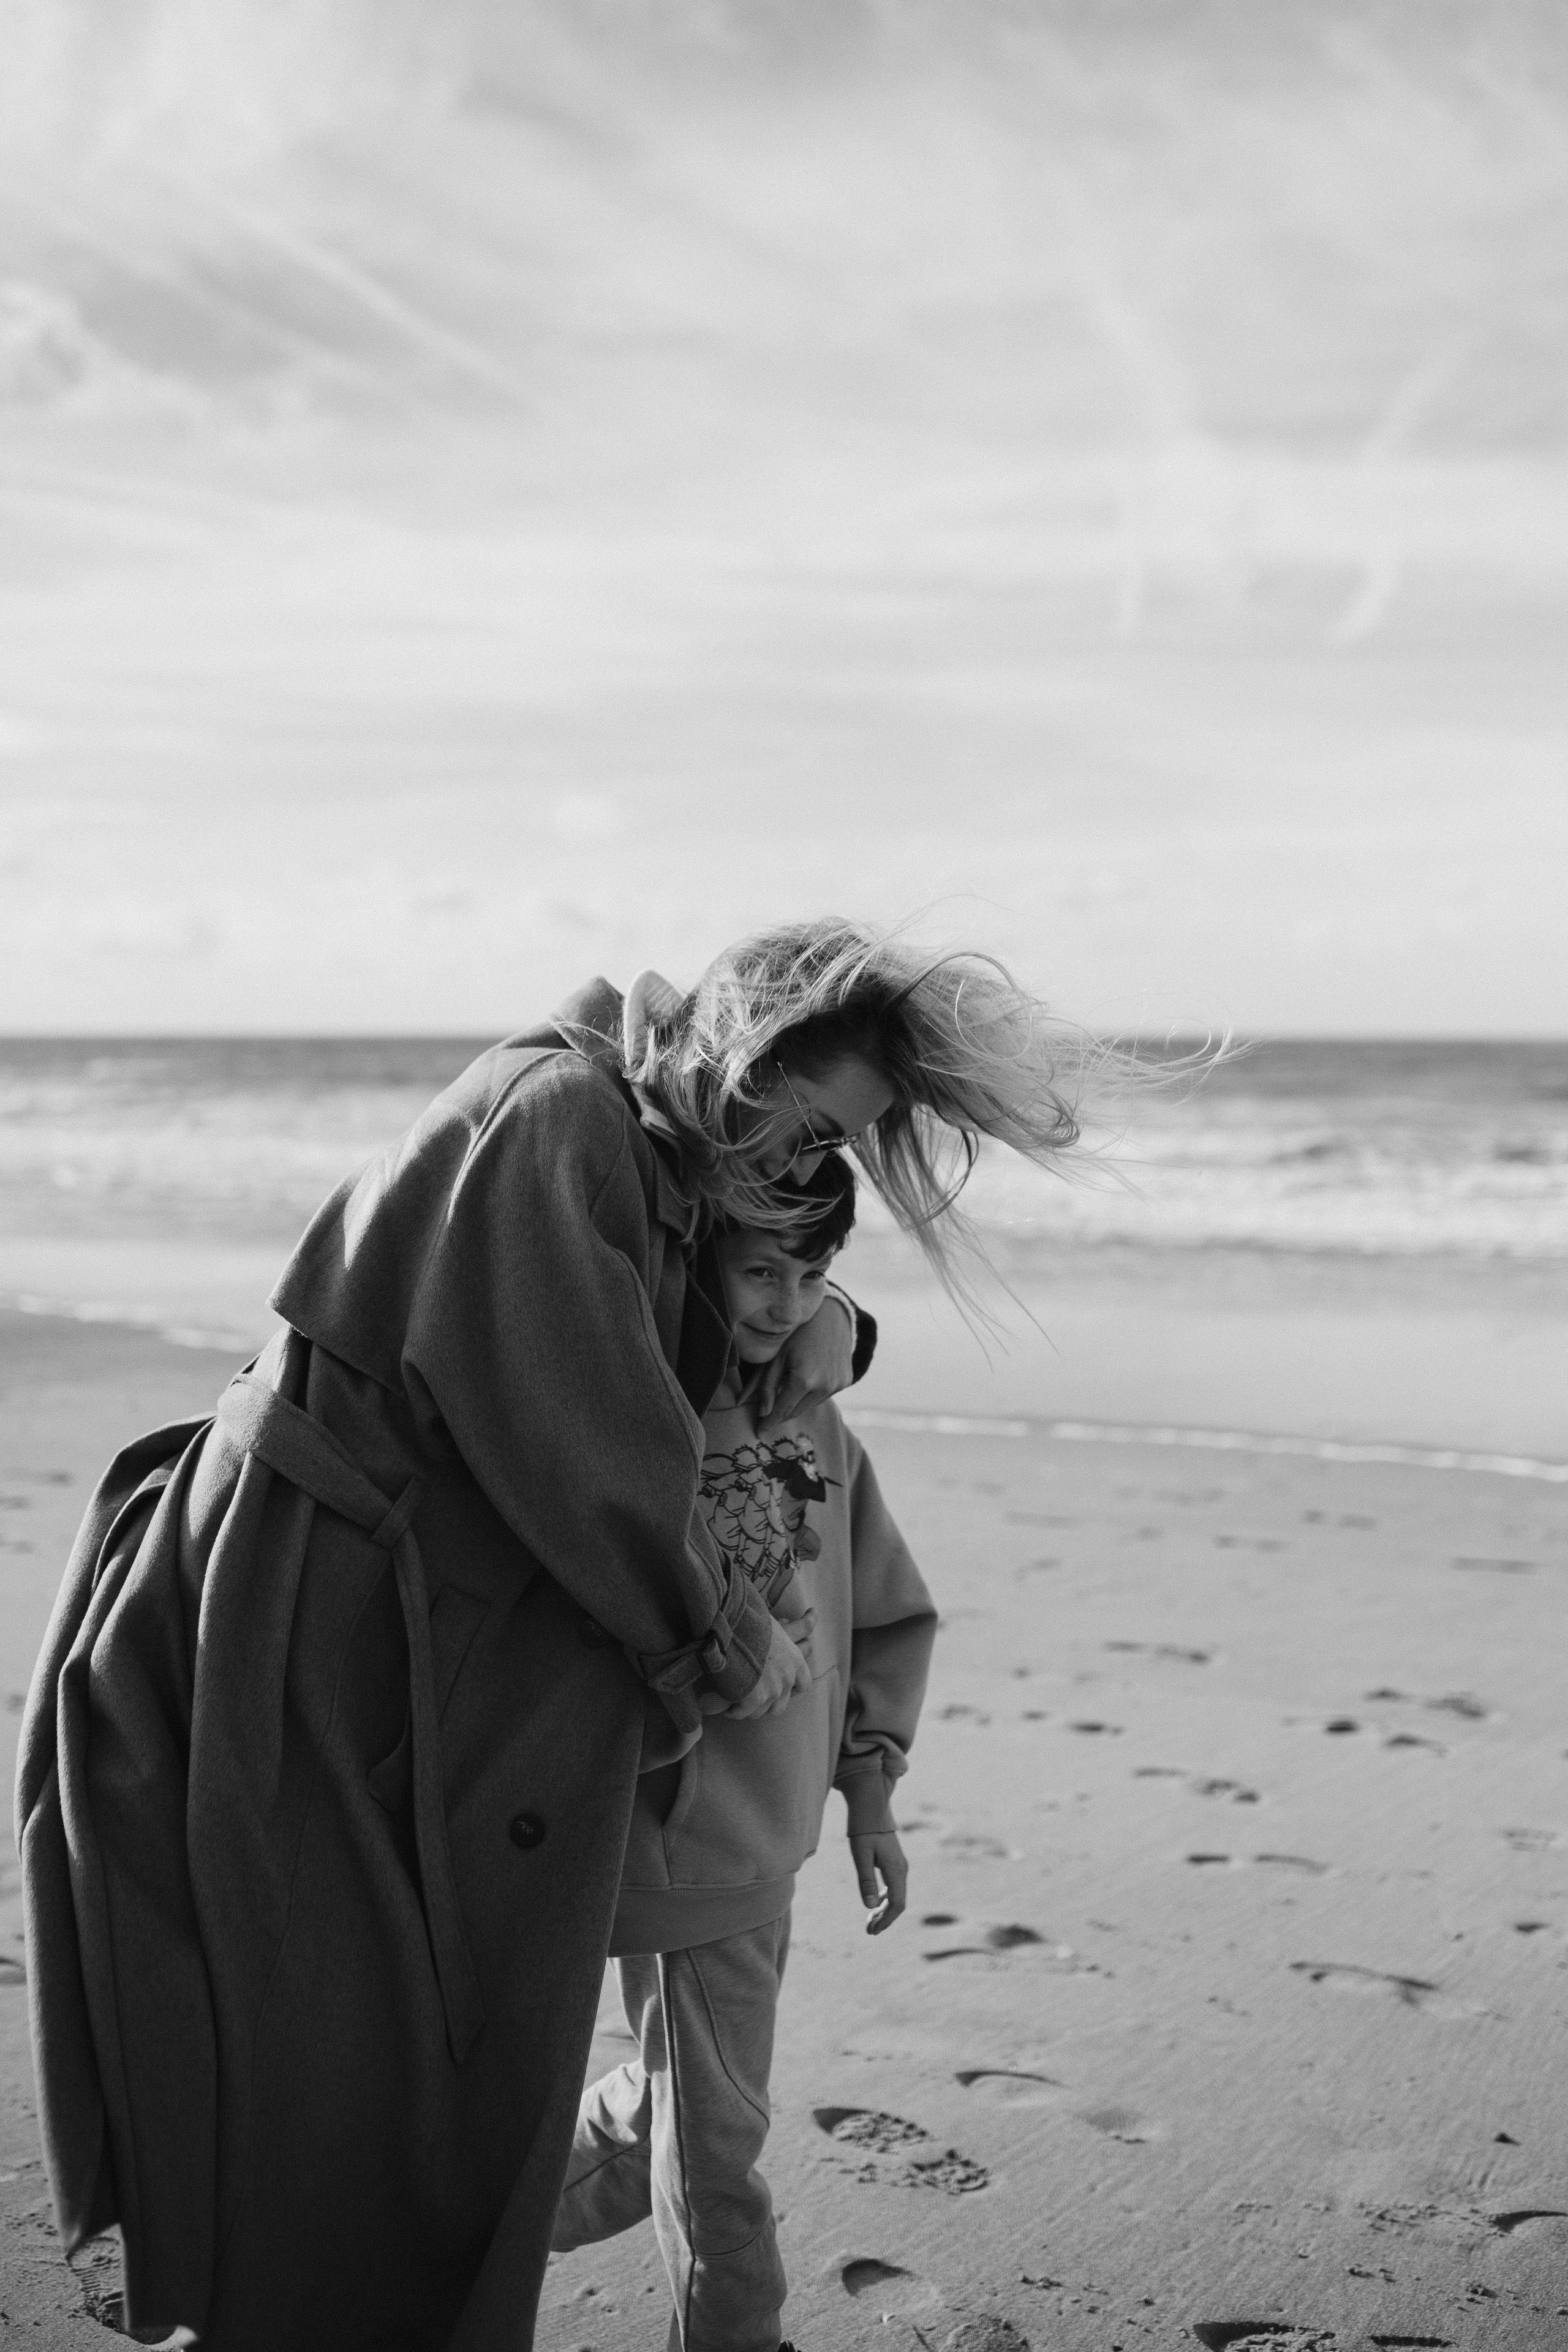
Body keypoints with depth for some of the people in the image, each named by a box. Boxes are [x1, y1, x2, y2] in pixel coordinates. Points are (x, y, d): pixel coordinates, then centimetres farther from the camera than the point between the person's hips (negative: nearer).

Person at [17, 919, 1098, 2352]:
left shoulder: (658, 1168, 11)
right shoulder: (552, 1117, -17)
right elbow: (579, 1448, -23)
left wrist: (828, 1318, 8)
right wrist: (722, 1641, -10)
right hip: (306, 1632, -9)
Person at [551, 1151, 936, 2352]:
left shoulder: (817, 1431, 4)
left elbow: (887, 1616, 14)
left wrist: (871, 1800, 13)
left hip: (772, 1837, 7)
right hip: (680, 1834, -7)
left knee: (674, 2094, 21)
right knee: (714, 2128, 4)